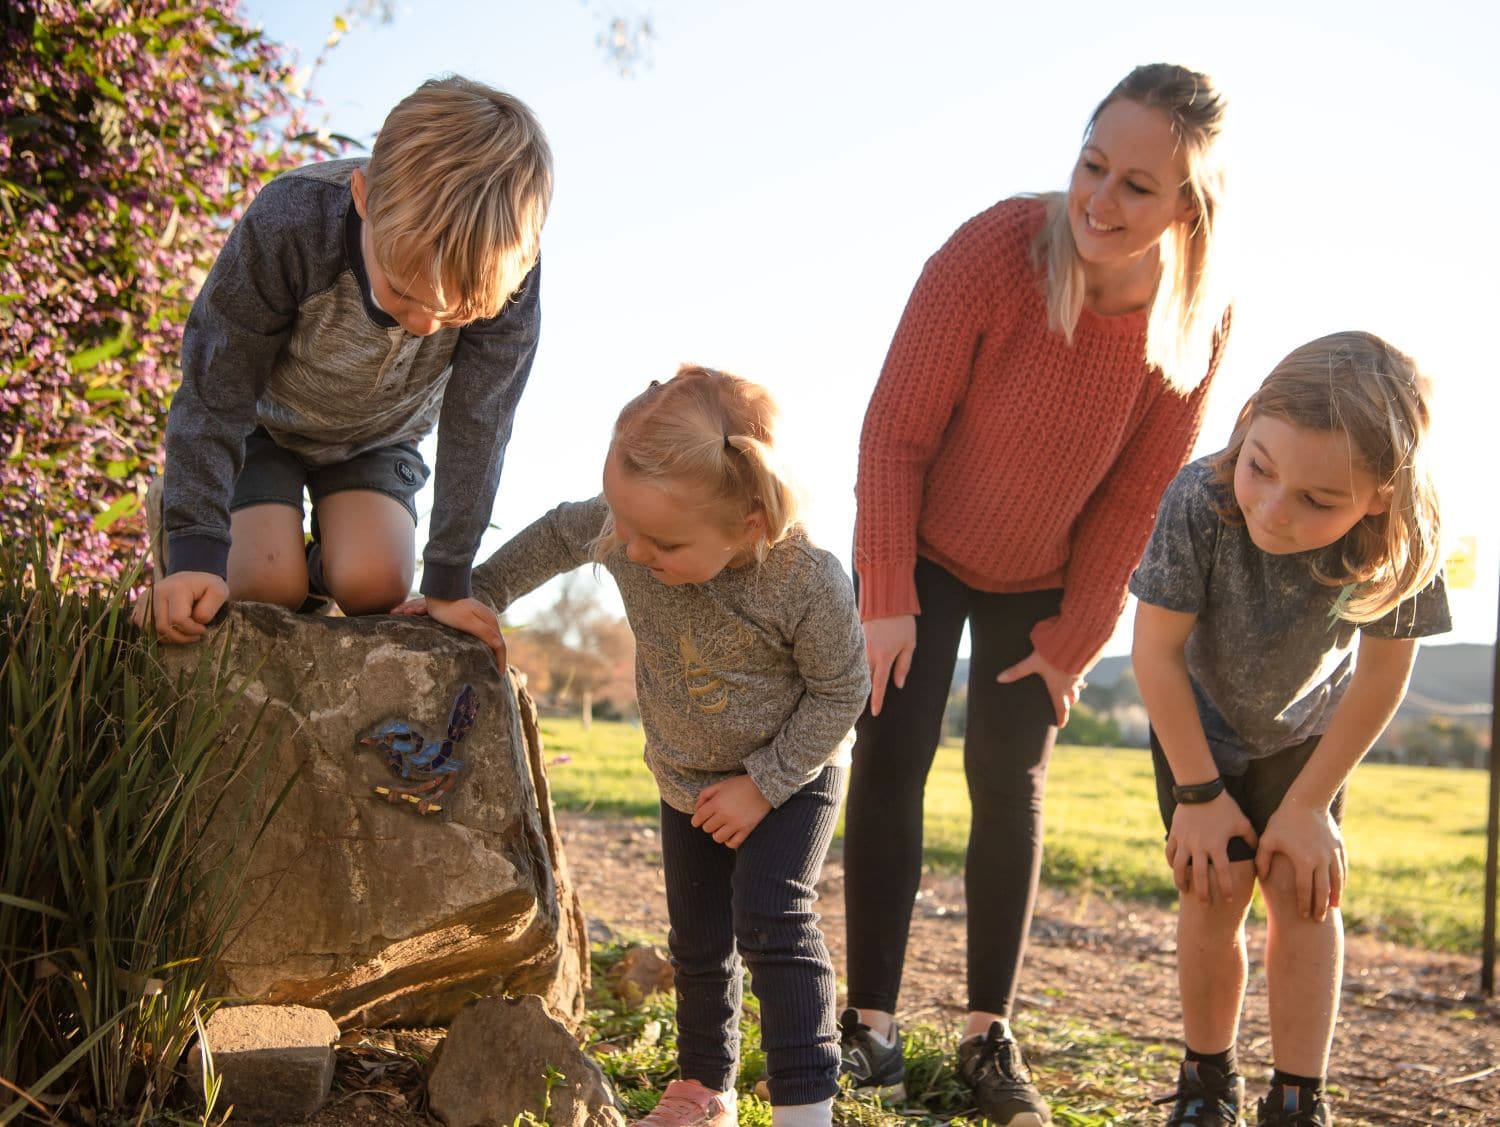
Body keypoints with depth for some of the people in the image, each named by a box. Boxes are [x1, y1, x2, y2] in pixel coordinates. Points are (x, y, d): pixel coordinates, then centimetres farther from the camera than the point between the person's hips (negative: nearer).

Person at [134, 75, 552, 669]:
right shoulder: (288, 224, -39)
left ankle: (323, 559, 16)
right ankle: (171, 506, 15)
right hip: (266, 420, -1)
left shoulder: (507, 268, -34)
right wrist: (196, 555, -33)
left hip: (378, 436, 2)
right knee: (268, 588, -16)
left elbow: (477, 425, -23)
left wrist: (448, 582, -20)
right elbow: (214, 399, -28)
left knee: (374, 587, -19)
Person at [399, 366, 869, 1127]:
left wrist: (762, 785, -20)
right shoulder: (623, 529, -22)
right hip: (686, 780, 5)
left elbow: (840, 691, -20)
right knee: (698, 940, 11)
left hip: (791, 775, -5)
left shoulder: (809, 583, -35)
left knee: (772, 920, -20)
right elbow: (558, 535, 2)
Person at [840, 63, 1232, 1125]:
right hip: (922, 557, -2)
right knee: (891, 763, -7)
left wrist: (1074, 640, -7)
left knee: (1011, 783, 1)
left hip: (1042, 584, 2)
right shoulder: (992, 252, -30)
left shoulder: (1197, 326, -22)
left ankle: (991, 1034, 8)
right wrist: (885, 599, -19)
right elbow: (896, 432, -22)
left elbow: (1133, 500, -11)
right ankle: (872, 1018, 0)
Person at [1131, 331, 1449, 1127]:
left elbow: (1383, 675, -19)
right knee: (1215, 891, -5)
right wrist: (1199, 791, -17)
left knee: (1303, 889, -6)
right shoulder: (1201, 500, -39)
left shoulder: (1401, 541, -35)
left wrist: (1309, 805, -12)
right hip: (1196, 723, -1)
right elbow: (1156, 652, -26)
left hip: (1305, 730, 1)